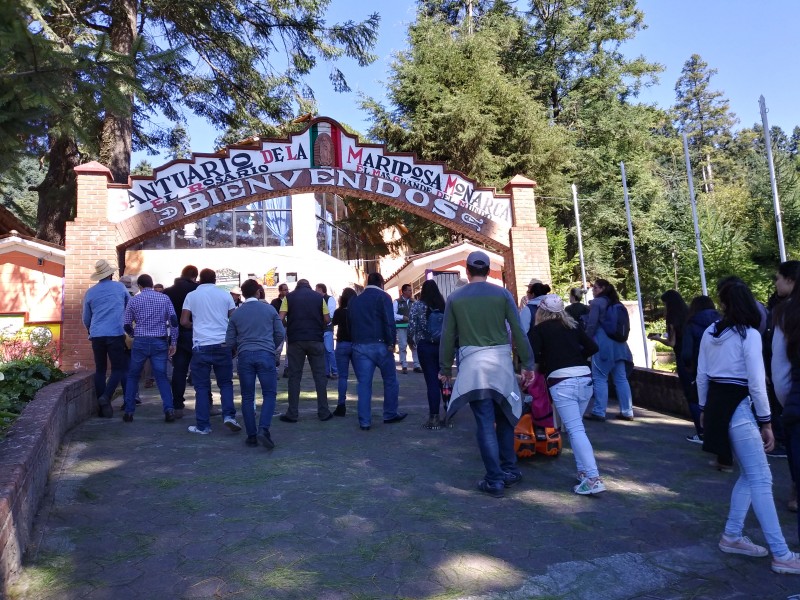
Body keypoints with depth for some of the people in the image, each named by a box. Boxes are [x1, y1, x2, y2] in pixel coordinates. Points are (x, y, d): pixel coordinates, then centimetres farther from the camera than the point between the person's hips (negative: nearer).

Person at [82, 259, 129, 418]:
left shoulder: (90, 292, 9)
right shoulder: (119, 287, 5)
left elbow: (85, 318, 17)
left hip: (96, 335, 3)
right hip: (116, 334, -3)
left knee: (100, 370, 9)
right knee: (119, 368, 3)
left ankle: (102, 405, 9)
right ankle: (106, 397, -17)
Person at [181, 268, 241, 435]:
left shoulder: (191, 296, 4)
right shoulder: (225, 295, 6)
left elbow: (184, 322, 1)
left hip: (201, 346, -1)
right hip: (223, 345, 1)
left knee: (202, 386, 6)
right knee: (226, 383, 13)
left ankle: (203, 426, 8)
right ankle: (229, 416, -3)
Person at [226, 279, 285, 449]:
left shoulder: (236, 313, 8)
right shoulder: (269, 309, 4)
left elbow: (229, 341, 9)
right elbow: (280, 334, 5)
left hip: (245, 356, 2)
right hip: (266, 355, -2)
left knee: (247, 397, 9)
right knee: (269, 394, 4)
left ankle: (251, 436, 11)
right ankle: (263, 429, -14)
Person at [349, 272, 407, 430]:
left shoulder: (354, 301, 15)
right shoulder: (383, 297, -2)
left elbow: (349, 323, 18)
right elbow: (389, 322, -12)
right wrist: (391, 343, -9)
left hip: (359, 346, 4)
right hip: (379, 345, -4)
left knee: (364, 384, 5)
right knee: (390, 380, 12)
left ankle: (364, 421, 4)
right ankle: (390, 414, 20)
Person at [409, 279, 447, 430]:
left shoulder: (417, 305, -3)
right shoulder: (443, 305, 3)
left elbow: (412, 328, -7)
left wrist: (416, 341, 9)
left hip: (425, 346, -3)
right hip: (443, 345, 3)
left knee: (431, 381, -1)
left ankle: (434, 418, 2)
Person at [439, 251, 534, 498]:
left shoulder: (455, 298, 2)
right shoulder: (502, 294, 1)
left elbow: (447, 337, 4)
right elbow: (518, 331, -1)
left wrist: (445, 369, 13)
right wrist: (528, 364, 6)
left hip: (473, 365, -1)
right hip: (501, 361, 1)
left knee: (485, 423, 3)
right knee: (505, 416, 18)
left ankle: (495, 480, 7)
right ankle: (509, 470, 26)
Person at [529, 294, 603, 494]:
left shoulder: (538, 329, 7)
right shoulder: (573, 325, 19)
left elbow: (532, 356, -6)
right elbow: (592, 347, 13)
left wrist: (540, 366, 13)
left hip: (561, 381, -5)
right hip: (585, 377, 5)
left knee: (575, 430, -6)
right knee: (576, 426, 19)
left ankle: (593, 478, -14)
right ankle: (584, 471, 20)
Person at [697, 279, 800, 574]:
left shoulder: (709, 333, 8)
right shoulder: (749, 334, -10)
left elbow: (701, 376, 11)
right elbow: (756, 382, -13)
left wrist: (705, 409, 20)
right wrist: (766, 421, -6)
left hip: (716, 404, 7)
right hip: (738, 408, -7)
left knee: (749, 475, 16)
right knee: (761, 480, -3)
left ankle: (732, 537, 20)